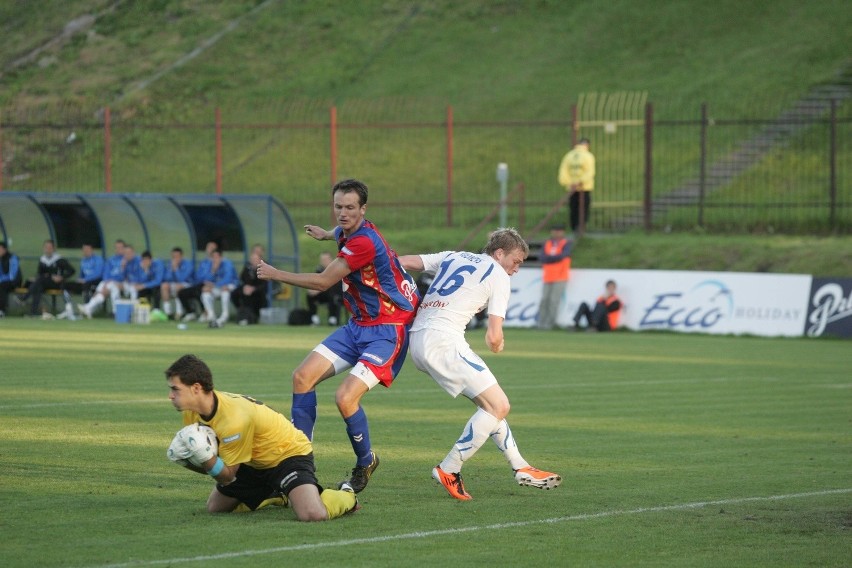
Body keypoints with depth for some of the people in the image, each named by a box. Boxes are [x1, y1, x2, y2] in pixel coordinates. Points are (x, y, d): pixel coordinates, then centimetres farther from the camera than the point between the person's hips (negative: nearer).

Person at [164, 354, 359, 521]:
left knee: (312, 515, -31)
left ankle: (345, 497, 4)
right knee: (215, 508, 13)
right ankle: (280, 496, 29)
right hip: (254, 462, 9)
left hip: (290, 453, -9)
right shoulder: (192, 411, -9)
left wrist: (204, 456, -44)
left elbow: (227, 475, -25)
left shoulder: (233, 419, -35)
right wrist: (186, 457, -25)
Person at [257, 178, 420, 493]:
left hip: (387, 331, -10)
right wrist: (326, 234, 55)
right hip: (358, 325, 10)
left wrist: (275, 274, -8)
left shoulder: (364, 242, -24)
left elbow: (323, 281, -19)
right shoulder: (349, 232, 5)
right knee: (303, 376, 0)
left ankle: (365, 462, 5)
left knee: (345, 397, -22)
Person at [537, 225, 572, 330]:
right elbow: (543, 258, 0)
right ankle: (541, 324, -2)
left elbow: (563, 255, -14)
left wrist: (549, 258, -7)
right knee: (544, 300, -3)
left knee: (554, 301, -12)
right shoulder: (546, 244, 14)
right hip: (547, 278, 4)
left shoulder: (566, 244, 3)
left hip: (560, 278, -4)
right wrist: (557, 257, -10)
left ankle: (549, 324, -13)